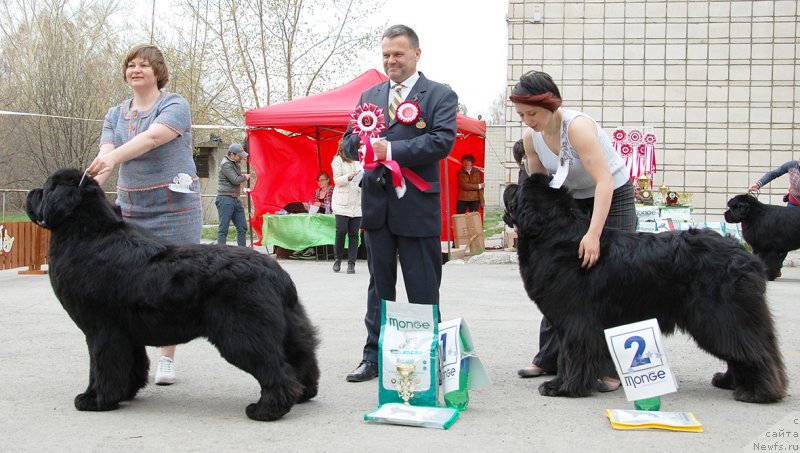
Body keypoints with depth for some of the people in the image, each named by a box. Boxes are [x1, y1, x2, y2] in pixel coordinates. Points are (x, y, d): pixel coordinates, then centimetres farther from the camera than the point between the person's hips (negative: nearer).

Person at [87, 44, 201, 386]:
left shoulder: (174, 105, -2)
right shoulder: (116, 115, 14)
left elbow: (152, 137, -23)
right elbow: (106, 157, -2)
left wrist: (113, 157, -39)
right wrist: (90, 184, -25)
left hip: (174, 208, -4)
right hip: (130, 207, 4)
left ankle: (167, 359, 8)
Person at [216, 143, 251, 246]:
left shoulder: (235, 164, 18)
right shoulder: (226, 164, -11)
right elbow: (235, 180, -17)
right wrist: (245, 177, 0)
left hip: (235, 199, 9)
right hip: (225, 199, -9)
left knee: (242, 228, 9)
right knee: (223, 229, -8)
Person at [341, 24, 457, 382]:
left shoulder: (440, 96, -1)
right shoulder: (370, 96, 15)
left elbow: (443, 141, -15)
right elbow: (349, 143, 15)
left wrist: (392, 148, -18)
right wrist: (364, 140, -9)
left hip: (416, 205, -5)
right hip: (376, 203, 5)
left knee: (423, 289, 1)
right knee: (379, 286, 11)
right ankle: (374, 357, 18)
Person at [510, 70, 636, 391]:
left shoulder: (578, 126, -29)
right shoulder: (531, 137, -8)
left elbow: (605, 181, -35)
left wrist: (594, 235, -42)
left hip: (614, 198, -7)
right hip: (572, 202, 7)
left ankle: (610, 367, -4)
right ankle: (549, 358, 12)